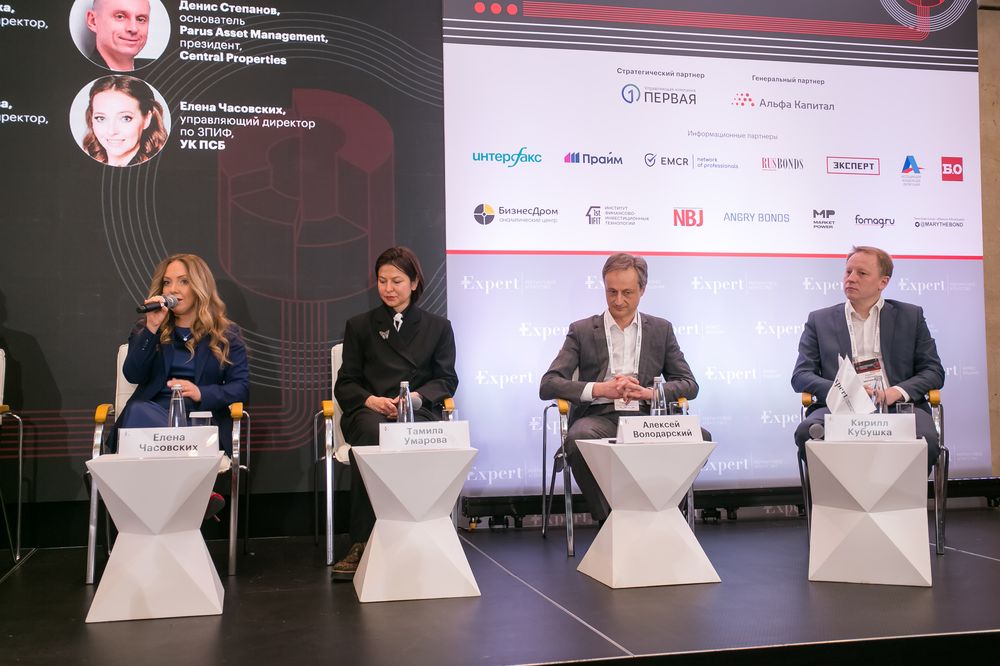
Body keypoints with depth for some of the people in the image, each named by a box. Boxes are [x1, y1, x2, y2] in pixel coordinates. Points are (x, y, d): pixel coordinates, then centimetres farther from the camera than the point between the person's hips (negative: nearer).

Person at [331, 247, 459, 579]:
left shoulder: (438, 327, 20)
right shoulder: (359, 326, 21)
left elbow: (447, 379, 12)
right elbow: (345, 383, 15)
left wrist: (418, 396, -10)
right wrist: (370, 400, -8)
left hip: (418, 412, 0)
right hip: (369, 412, 1)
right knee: (371, 434, -38)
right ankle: (361, 543, -35)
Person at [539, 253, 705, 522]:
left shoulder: (661, 329, 16)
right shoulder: (582, 331, 10)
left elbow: (689, 385, 12)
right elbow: (548, 385, 1)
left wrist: (648, 392, -9)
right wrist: (601, 389, -15)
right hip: (599, 417, -2)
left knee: (699, 438, -27)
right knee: (578, 439, -37)